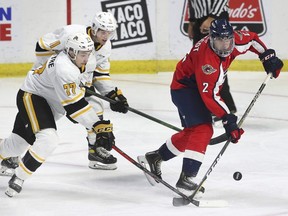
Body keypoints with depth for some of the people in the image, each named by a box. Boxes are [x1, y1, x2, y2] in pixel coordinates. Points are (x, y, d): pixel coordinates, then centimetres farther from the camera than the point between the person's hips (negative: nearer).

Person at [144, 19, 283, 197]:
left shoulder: (235, 41, -16)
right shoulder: (206, 60, -38)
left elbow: (252, 39, 7)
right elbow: (210, 96, -37)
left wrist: (268, 56, 1)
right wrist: (228, 119, -37)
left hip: (198, 87, 9)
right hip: (184, 87, -9)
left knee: (192, 131, 18)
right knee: (203, 129, -23)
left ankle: (156, 157, 35)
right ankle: (186, 179, -28)